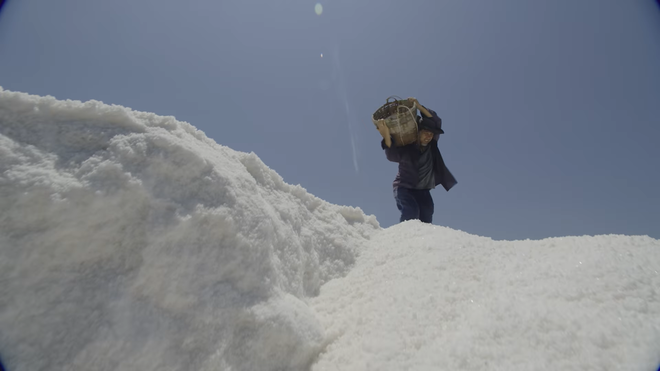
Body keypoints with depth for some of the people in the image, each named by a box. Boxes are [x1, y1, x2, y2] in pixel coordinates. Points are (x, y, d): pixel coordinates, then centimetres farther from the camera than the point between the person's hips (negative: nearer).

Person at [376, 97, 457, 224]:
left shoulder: (431, 145, -4)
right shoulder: (405, 147, -16)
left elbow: (436, 122, -14)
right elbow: (392, 155, -36)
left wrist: (419, 106, -25)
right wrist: (387, 136, -55)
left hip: (422, 190, 5)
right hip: (404, 188, -4)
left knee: (426, 219, -6)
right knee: (411, 212, -28)